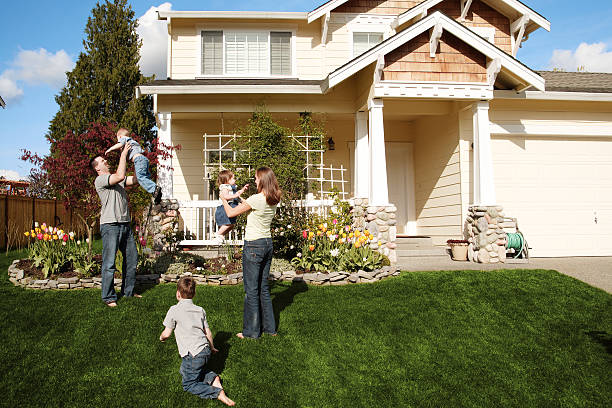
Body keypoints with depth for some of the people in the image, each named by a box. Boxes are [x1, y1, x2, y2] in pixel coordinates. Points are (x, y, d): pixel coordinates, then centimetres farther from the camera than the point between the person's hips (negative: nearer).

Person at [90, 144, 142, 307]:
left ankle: (128, 290, 25)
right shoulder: (100, 180, -6)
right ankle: (108, 297, 2)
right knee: (109, 262, -6)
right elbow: (120, 176, -21)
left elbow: (136, 179, 18)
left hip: (125, 224, 8)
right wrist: (123, 155, -13)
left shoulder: (116, 178, 20)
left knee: (132, 258, 13)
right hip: (110, 225, -8)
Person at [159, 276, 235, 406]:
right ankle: (212, 377, 6)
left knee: (188, 384, 7)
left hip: (193, 354, -7)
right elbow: (208, 332, 16)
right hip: (205, 350, 7)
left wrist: (161, 337, 25)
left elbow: (167, 333, 1)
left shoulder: (174, 310, -5)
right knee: (184, 370, 29)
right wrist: (211, 348, 33)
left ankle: (217, 393, -15)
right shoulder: (200, 310, 12)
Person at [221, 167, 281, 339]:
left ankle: (252, 331, 12)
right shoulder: (274, 200, 4)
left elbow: (231, 213, -8)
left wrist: (224, 200, 10)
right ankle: (269, 327, 24)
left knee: (251, 289, 3)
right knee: (264, 287, 17)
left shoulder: (256, 199, -18)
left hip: (254, 245, -8)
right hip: (268, 243, 8)